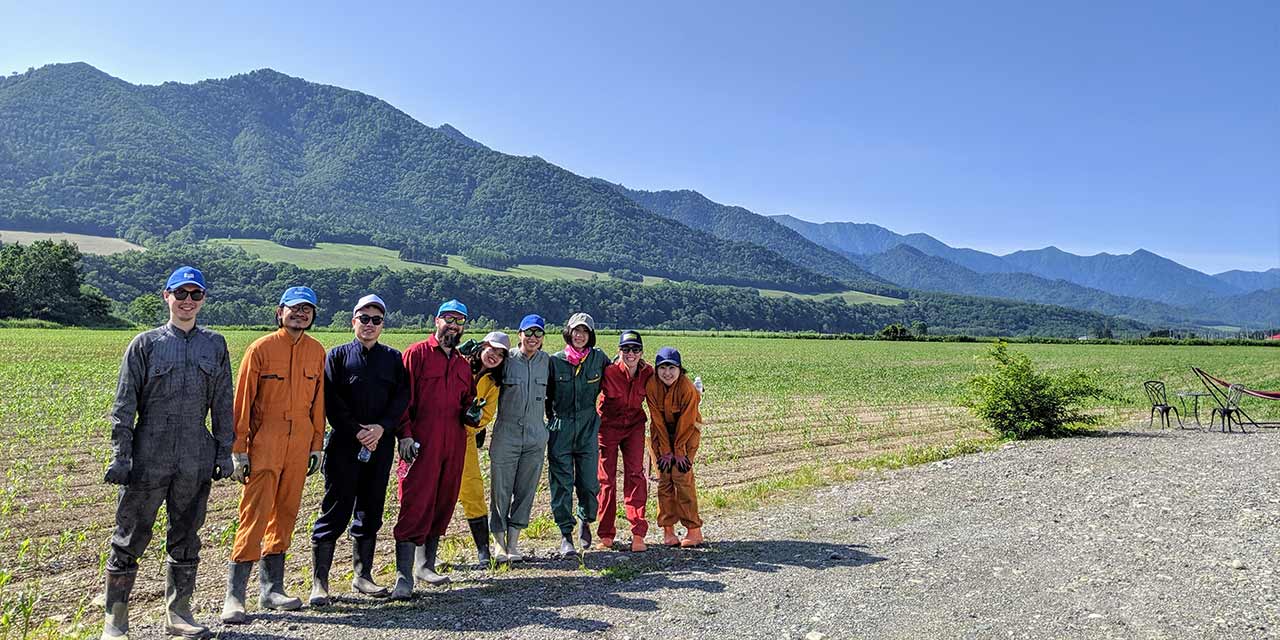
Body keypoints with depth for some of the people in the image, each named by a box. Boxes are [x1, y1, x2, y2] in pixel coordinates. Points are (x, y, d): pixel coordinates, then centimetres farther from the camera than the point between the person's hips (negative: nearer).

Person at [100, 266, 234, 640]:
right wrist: (120, 456, -7)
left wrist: (224, 453, 6)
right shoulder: (145, 344, 2)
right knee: (130, 537, 5)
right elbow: (123, 406, -1)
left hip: (196, 461, 2)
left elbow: (223, 404, 10)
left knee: (186, 538, 11)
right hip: (148, 458, -2)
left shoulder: (215, 345, 9)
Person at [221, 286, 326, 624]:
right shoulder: (261, 348, -4)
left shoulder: (317, 351, 8)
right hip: (264, 444, -4)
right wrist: (238, 449, -7)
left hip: (299, 445, 5)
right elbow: (242, 401, -4)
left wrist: (317, 444, 11)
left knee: (285, 513, 11)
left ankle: (271, 588, 22)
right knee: (255, 514, -6)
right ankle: (234, 596, 2)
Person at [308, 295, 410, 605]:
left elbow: (401, 397, 3)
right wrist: (357, 431, -13)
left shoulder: (393, 358, 11)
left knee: (371, 511, 10)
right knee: (335, 512, -2)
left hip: (381, 445, 3)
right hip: (344, 445, -3)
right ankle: (319, 582, 8)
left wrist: (382, 427, -11)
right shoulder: (338, 355, 3)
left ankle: (362, 575, 23)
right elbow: (331, 399, -6)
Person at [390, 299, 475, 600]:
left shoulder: (463, 364, 18)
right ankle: (403, 576, -4)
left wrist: (471, 413, 4)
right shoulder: (417, 354, 0)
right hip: (421, 445, -6)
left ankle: (425, 565, 25)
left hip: (454, 446, 6)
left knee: (443, 506, 11)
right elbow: (403, 397, -6)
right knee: (415, 507, -8)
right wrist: (405, 434, -14)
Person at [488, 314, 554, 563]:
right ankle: (499, 543, 13)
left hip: (536, 436, 3)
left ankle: (513, 542, 17)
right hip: (506, 435, -3)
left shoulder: (546, 361, 6)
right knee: (501, 491, 2)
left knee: (526, 491, 6)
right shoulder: (506, 360, -3)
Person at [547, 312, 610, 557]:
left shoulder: (598, 358, 2)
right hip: (560, 429, -1)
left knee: (589, 482, 3)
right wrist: (551, 417, 5)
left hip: (588, 428, 1)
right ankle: (565, 534, 9)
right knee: (562, 483, -1)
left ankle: (586, 521, 31)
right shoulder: (555, 360, -1)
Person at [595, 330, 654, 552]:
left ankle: (638, 534, -4)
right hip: (607, 426, -2)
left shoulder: (648, 372, -10)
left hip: (634, 426, 2)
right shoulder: (608, 372, -21)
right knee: (606, 479, 2)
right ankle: (606, 535, 14)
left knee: (635, 475, -7)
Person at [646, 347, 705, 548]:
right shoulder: (652, 385, -16)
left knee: (682, 476, -11)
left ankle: (694, 530, -4)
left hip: (687, 432, -3)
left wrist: (679, 451, -13)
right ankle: (668, 530, 4)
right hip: (661, 432, 3)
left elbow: (686, 422, -17)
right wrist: (665, 451, -11)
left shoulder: (687, 388, -23)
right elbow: (658, 420, -12)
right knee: (664, 478, -2)